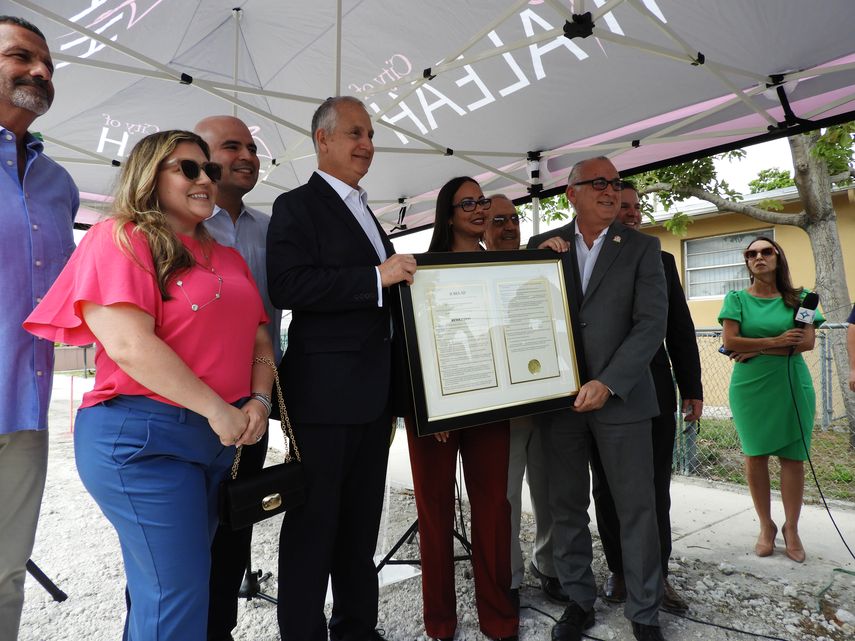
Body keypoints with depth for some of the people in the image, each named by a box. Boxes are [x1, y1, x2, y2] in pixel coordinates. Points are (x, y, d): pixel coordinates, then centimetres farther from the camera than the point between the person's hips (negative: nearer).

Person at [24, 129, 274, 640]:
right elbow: (130, 346, -17)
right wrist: (217, 409, -16)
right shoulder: (120, 239, -6)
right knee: (178, 596, 0)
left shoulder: (229, 259, 16)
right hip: (143, 436, -7)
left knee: (159, 589, 19)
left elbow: (259, 337, 13)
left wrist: (258, 400, -5)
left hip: (224, 437, 7)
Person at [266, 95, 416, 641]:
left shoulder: (365, 214, 20)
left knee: (362, 524, 17)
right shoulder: (297, 206, -5)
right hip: (325, 393, -8)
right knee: (313, 526, 3)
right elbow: (287, 287, -20)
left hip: (374, 394, 8)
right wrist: (378, 276, -22)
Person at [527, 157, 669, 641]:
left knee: (638, 507, 7)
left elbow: (652, 324, -7)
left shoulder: (642, 248, 2)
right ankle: (579, 600, 30)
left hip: (620, 396, -1)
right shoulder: (543, 245, 7)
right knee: (567, 507, 11)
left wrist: (607, 383, -16)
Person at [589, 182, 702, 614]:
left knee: (655, 490, 10)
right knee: (608, 490, 11)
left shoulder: (661, 261, 8)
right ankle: (618, 570, 27)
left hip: (654, 395, 2)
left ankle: (657, 575, 25)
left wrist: (692, 388, 6)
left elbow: (680, 329, 8)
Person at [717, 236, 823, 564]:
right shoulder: (737, 298, 3)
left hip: (792, 386, 1)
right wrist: (778, 341, -9)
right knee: (755, 456, 4)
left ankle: (791, 528, 18)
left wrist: (756, 350, -11)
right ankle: (766, 526, 19)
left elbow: (807, 342, -5)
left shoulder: (798, 298, 6)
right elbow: (729, 341, -8)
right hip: (750, 387, -1)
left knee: (793, 457, 3)